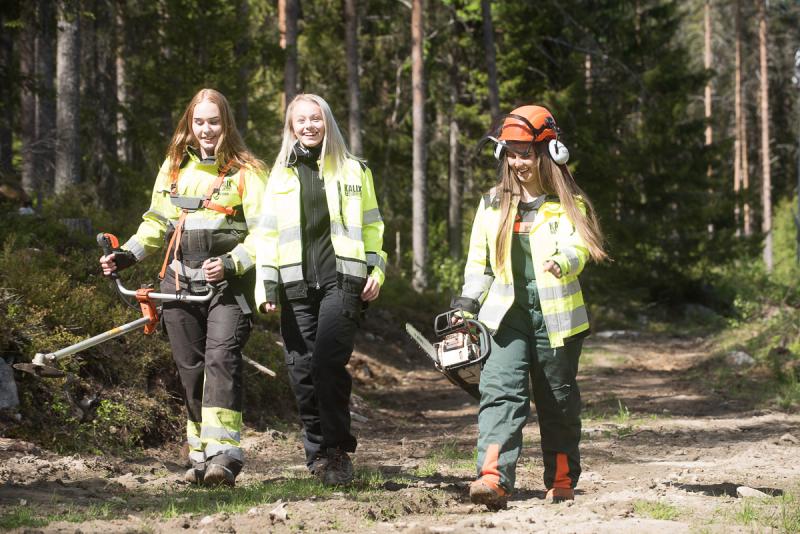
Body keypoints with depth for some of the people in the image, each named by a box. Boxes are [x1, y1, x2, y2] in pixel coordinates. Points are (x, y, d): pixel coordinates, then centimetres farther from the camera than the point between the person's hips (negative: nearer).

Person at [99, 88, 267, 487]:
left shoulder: (245, 171, -3)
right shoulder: (174, 167, 13)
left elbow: (262, 233, -6)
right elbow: (157, 224, 21)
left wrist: (230, 263, -22)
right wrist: (125, 255, 6)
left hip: (227, 284, -5)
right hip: (181, 283, 5)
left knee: (221, 359, -20)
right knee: (191, 369, 6)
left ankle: (224, 455, -28)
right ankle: (200, 456, 13)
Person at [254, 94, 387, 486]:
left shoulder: (353, 170, 12)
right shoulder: (281, 176, 16)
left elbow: (371, 226, 15)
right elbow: (268, 234, 14)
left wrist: (376, 270, 3)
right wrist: (265, 286, 5)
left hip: (341, 280, -3)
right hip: (295, 285, 3)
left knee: (328, 361, -19)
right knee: (302, 370, 0)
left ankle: (336, 450, -14)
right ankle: (317, 453, 9)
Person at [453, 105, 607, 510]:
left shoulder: (569, 205, -2)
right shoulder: (493, 204, 10)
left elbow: (577, 246, -20)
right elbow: (479, 261, 16)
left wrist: (564, 260, -43)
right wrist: (468, 306, 9)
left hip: (555, 315, -2)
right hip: (507, 313, 2)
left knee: (558, 400, 9)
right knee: (500, 390, -15)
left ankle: (562, 481, 25)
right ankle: (493, 480, -28)